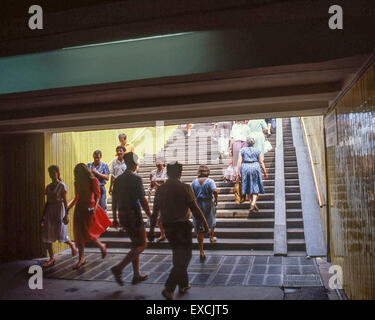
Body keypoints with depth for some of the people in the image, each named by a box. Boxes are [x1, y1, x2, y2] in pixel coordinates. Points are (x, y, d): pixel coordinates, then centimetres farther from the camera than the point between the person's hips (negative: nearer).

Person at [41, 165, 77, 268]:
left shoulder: (62, 185, -5)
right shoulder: (48, 187, 11)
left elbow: (65, 201, -8)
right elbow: (47, 202, 15)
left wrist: (66, 214, -14)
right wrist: (43, 216, 15)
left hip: (59, 210, -6)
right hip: (49, 211, 6)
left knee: (60, 234, -3)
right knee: (46, 236, 1)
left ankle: (72, 245, 28)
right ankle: (51, 258, 10)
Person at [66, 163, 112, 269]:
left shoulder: (93, 181, -6)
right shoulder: (77, 182, 11)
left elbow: (97, 195, -11)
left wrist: (95, 206, -26)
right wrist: (67, 207, 13)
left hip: (89, 209, -6)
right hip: (79, 209, 6)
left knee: (87, 233, -8)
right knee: (79, 234, 4)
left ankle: (102, 246, 20)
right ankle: (81, 259, 14)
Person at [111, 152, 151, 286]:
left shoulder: (118, 179, 8)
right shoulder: (136, 179, -13)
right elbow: (142, 200, -15)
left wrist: (115, 217, 19)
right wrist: (150, 216, -6)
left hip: (122, 215, 8)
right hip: (134, 215, -7)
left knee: (136, 244, 18)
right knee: (142, 245, 3)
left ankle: (136, 275, 21)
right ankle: (119, 268, -9)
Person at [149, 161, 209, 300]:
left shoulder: (160, 189, 2)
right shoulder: (184, 188, -12)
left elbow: (155, 212, 5)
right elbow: (195, 209, -12)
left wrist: (151, 230, 13)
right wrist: (205, 225, -2)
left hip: (168, 228, 6)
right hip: (182, 227, -5)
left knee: (178, 256, 21)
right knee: (184, 257, 3)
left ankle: (183, 285, 32)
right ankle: (169, 288, -6)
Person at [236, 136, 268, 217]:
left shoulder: (242, 150, 4)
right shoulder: (257, 151, 3)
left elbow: (239, 161, -5)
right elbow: (261, 163, 1)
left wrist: (238, 172, -5)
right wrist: (265, 172, 7)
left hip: (245, 169, 1)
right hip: (255, 168, -1)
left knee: (248, 187, 12)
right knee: (255, 187, 4)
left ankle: (252, 204, 18)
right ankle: (253, 203, -14)